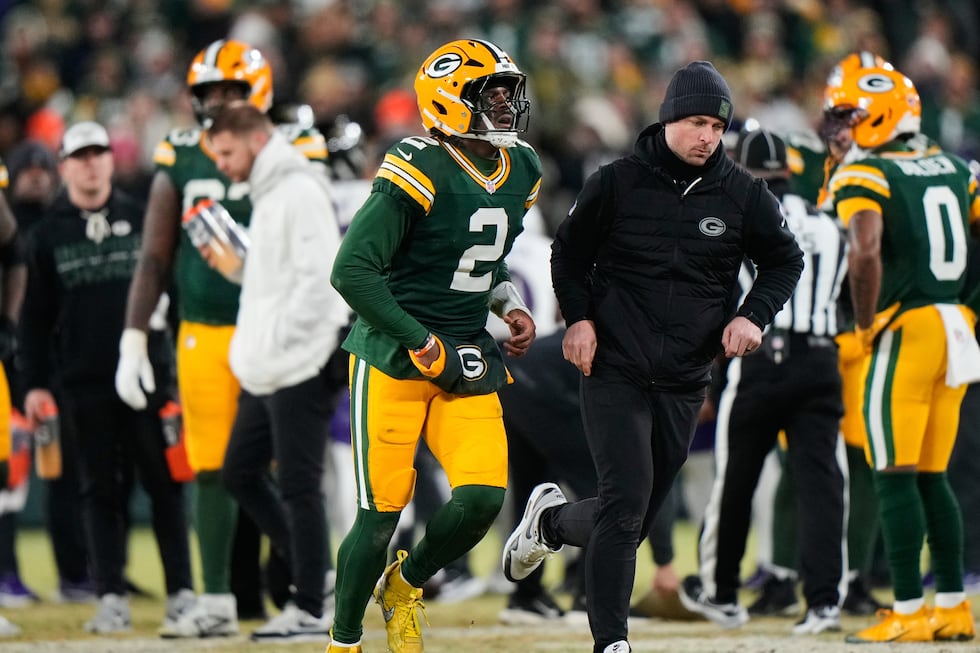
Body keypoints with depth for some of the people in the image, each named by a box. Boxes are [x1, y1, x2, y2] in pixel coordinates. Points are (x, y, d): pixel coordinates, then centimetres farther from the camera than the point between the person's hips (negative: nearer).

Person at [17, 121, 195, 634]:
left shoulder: (142, 220, 7)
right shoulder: (48, 235, 7)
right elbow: (35, 317, 7)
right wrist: (35, 384, 0)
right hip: (83, 382, 0)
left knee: (165, 484, 0)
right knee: (100, 489, 2)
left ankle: (182, 592, 3)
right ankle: (112, 598, 3)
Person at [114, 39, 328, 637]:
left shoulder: (292, 155, -1)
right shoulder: (180, 162, 6)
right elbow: (156, 258, 9)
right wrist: (133, 342, 4)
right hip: (203, 336, 2)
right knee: (211, 470, 4)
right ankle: (217, 603, 9)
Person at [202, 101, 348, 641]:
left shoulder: (299, 191, -12)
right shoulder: (265, 196, 18)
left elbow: (317, 276, -19)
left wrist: (282, 343, -20)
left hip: (299, 367, -10)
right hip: (265, 372, 10)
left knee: (298, 485, -6)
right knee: (239, 472, 12)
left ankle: (309, 609, -1)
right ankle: (310, 570, 20)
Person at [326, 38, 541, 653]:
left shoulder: (520, 172, 8)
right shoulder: (420, 173, -17)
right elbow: (352, 271, -20)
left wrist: (510, 303, 8)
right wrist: (425, 346, -18)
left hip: (465, 359, 6)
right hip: (393, 359, -6)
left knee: (483, 497, -10)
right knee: (381, 515, -5)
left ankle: (407, 585, 19)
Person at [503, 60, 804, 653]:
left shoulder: (743, 195, 1)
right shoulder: (618, 183, -3)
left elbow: (785, 259, 15)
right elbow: (570, 253, 10)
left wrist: (754, 316, -1)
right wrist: (579, 317, -4)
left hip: (684, 382, 3)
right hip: (615, 370, -3)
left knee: (636, 519, 9)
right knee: (627, 503, -15)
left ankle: (552, 520, 40)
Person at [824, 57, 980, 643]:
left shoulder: (863, 176, -9)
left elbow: (865, 250, -25)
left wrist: (866, 325, -13)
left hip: (906, 331, -7)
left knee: (896, 478, -3)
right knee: (932, 478, 14)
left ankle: (908, 612, -5)